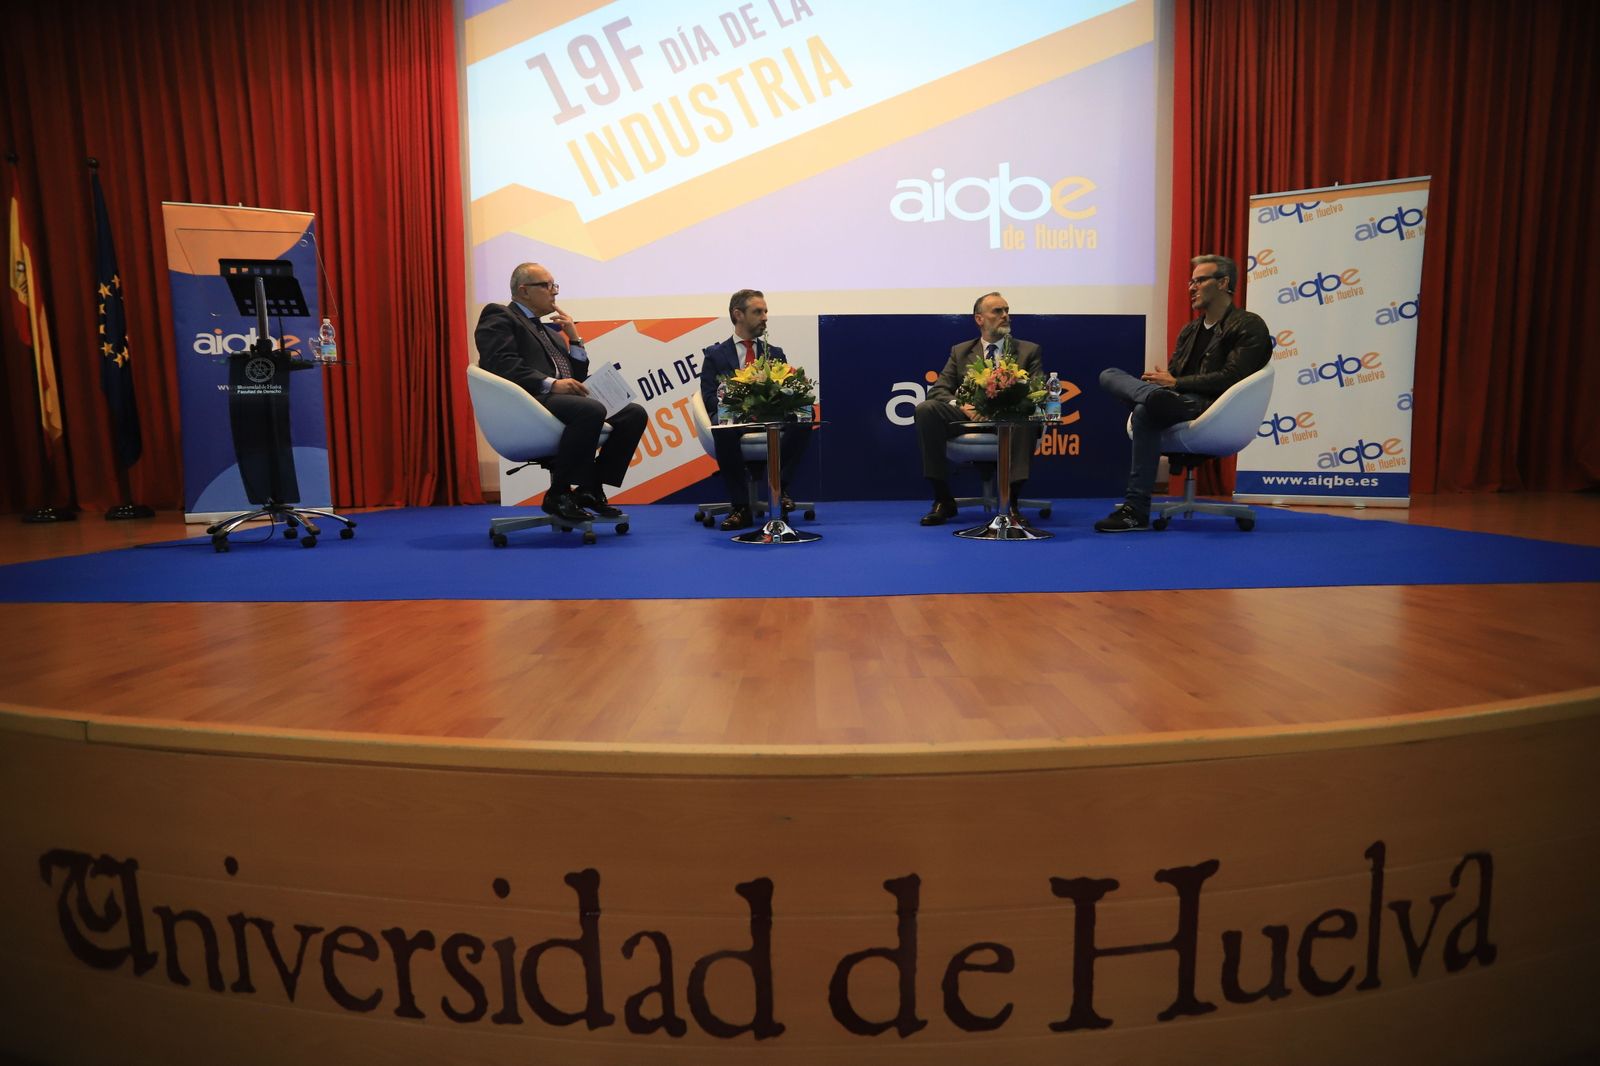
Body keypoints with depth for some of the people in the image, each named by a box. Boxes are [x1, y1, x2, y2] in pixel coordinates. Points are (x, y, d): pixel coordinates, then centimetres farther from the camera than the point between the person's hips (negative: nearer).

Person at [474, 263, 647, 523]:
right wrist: (550, 384, -20)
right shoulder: (499, 317, 8)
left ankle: (590, 488, -7)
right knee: (591, 410, -35)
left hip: (562, 400, 8)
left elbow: (578, 377, 24)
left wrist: (574, 338, 13)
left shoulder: (551, 332, 31)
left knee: (634, 413, -11)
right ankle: (558, 494, -21)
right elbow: (501, 364, -11)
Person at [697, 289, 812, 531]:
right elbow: (709, 397, 1)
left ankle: (779, 486, -20)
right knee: (722, 426, -38)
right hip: (733, 418, -2)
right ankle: (740, 506, -30)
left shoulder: (775, 354, 23)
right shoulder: (715, 354, 14)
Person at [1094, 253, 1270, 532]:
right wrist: (1160, 381, -7)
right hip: (1179, 403, 8)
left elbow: (1231, 378, -12)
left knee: (1145, 412, -38)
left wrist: (1176, 383, -13)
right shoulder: (1190, 330, 27)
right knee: (1109, 375, -10)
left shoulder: (1249, 326, 2)